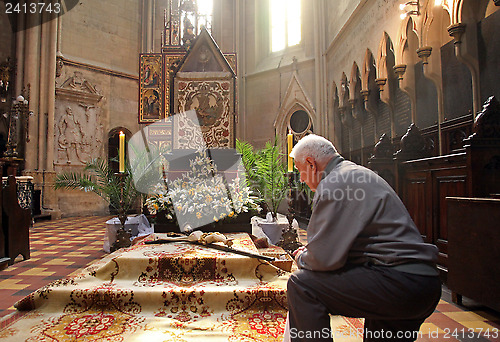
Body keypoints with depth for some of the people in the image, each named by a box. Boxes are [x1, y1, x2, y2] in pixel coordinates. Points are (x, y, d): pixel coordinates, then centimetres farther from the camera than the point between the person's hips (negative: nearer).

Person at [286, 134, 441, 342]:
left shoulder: (334, 183, -15)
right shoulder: (355, 174, 18)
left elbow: (323, 258, -19)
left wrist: (302, 258, 2)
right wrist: (309, 252, 18)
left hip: (400, 283, -11)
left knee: (302, 284, -14)